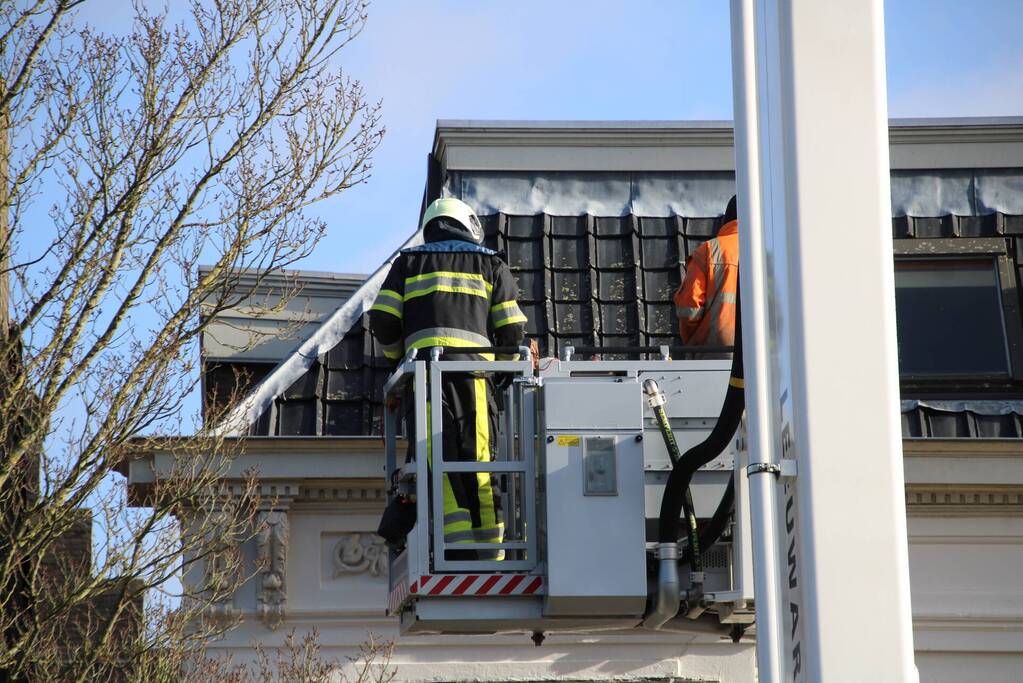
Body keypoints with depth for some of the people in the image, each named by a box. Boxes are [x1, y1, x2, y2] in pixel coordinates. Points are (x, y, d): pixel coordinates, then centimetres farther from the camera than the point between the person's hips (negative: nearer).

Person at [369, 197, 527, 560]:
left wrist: (398, 354, 26)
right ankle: (490, 551, -7)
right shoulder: (490, 265, 20)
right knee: (479, 459, -1)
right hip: (475, 367, 0)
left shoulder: (409, 262, 20)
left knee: (441, 460, -7)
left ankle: (459, 547, -18)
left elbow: (382, 320, 8)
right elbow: (512, 331, 11)